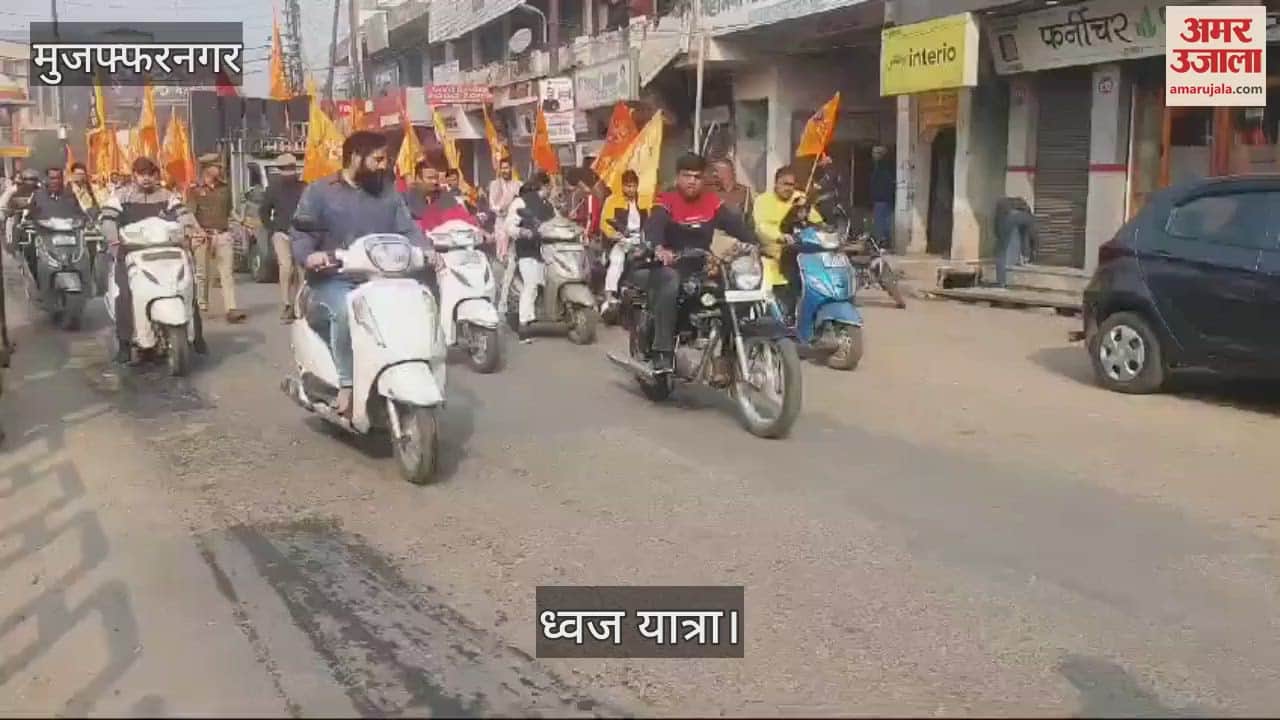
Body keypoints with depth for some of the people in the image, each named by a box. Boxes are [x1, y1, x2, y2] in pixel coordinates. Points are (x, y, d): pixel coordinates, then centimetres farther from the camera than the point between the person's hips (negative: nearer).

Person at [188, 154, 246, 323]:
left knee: (228, 272, -7)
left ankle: (231, 309, -13)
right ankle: (201, 306, 17)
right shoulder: (196, 190, 2)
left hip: (223, 234, 3)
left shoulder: (225, 188, 14)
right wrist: (199, 230, -20)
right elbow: (191, 214, -7)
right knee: (202, 273, 5)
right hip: (204, 235, -3)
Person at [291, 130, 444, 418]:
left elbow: (406, 228, 10)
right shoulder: (320, 191, 2)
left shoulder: (388, 190, 15)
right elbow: (300, 232, -2)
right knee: (346, 311, -36)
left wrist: (426, 250, -10)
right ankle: (347, 384, -26)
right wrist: (308, 256, -23)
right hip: (334, 279, -4)